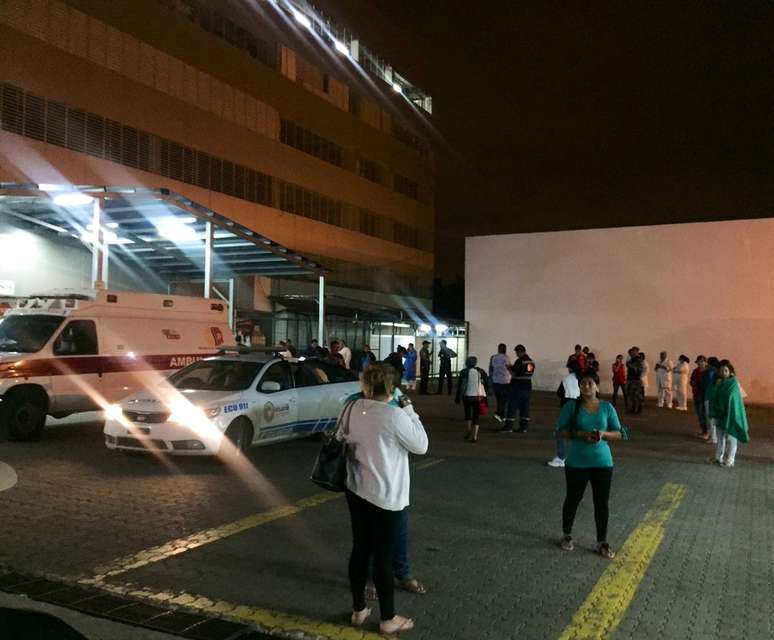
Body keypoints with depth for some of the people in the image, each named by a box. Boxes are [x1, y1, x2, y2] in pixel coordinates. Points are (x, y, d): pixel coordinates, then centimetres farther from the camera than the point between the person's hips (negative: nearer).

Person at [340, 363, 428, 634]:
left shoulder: (351, 408, -2)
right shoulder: (395, 416, -22)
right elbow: (421, 446, -10)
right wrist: (410, 411, -3)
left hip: (356, 491, 7)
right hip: (385, 497, -6)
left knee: (360, 550, 18)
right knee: (383, 557, 5)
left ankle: (358, 610, 31)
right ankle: (388, 619, 21)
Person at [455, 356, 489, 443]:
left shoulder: (463, 372, -1)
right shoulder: (480, 371, 4)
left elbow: (459, 385, -2)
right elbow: (487, 383, 1)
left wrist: (457, 398, 4)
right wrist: (485, 395, 6)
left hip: (467, 396, -1)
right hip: (478, 396, 1)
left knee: (467, 414, 19)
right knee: (476, 416, 5)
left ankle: (468, 432, 15)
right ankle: (474, 437, -1)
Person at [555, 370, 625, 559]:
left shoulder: (607, 407, 0)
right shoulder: (571, 406, -6)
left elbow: (618, 433, 4)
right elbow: (561, 430, -5)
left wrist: (603, 434, -17)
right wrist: (579, 434, -22)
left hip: (602, 463, 2)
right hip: (577, 463, -1)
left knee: (602, 503, 6)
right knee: (573, 499, 11)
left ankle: (602, 543, 20)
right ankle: (566, 535, 31)